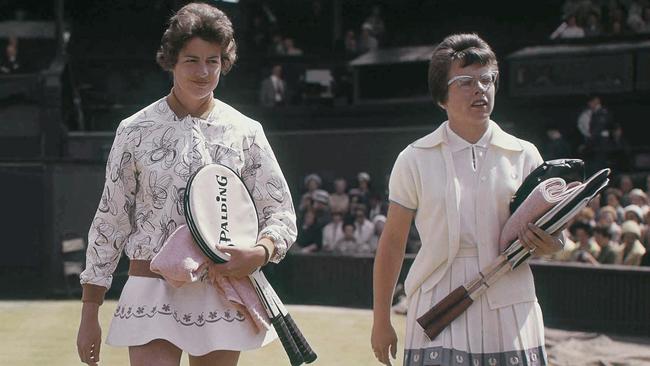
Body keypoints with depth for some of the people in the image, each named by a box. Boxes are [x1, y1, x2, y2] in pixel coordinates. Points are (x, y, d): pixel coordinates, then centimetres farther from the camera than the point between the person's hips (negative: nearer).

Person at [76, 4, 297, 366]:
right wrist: (90, 314, 2)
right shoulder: (136, 131, 2)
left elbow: (282, 214, 7)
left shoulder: (245, 132, 4)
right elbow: (109, 221, 5)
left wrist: (258, 254, -16)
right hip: (152, 294, -1)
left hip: (223, 296, 1)